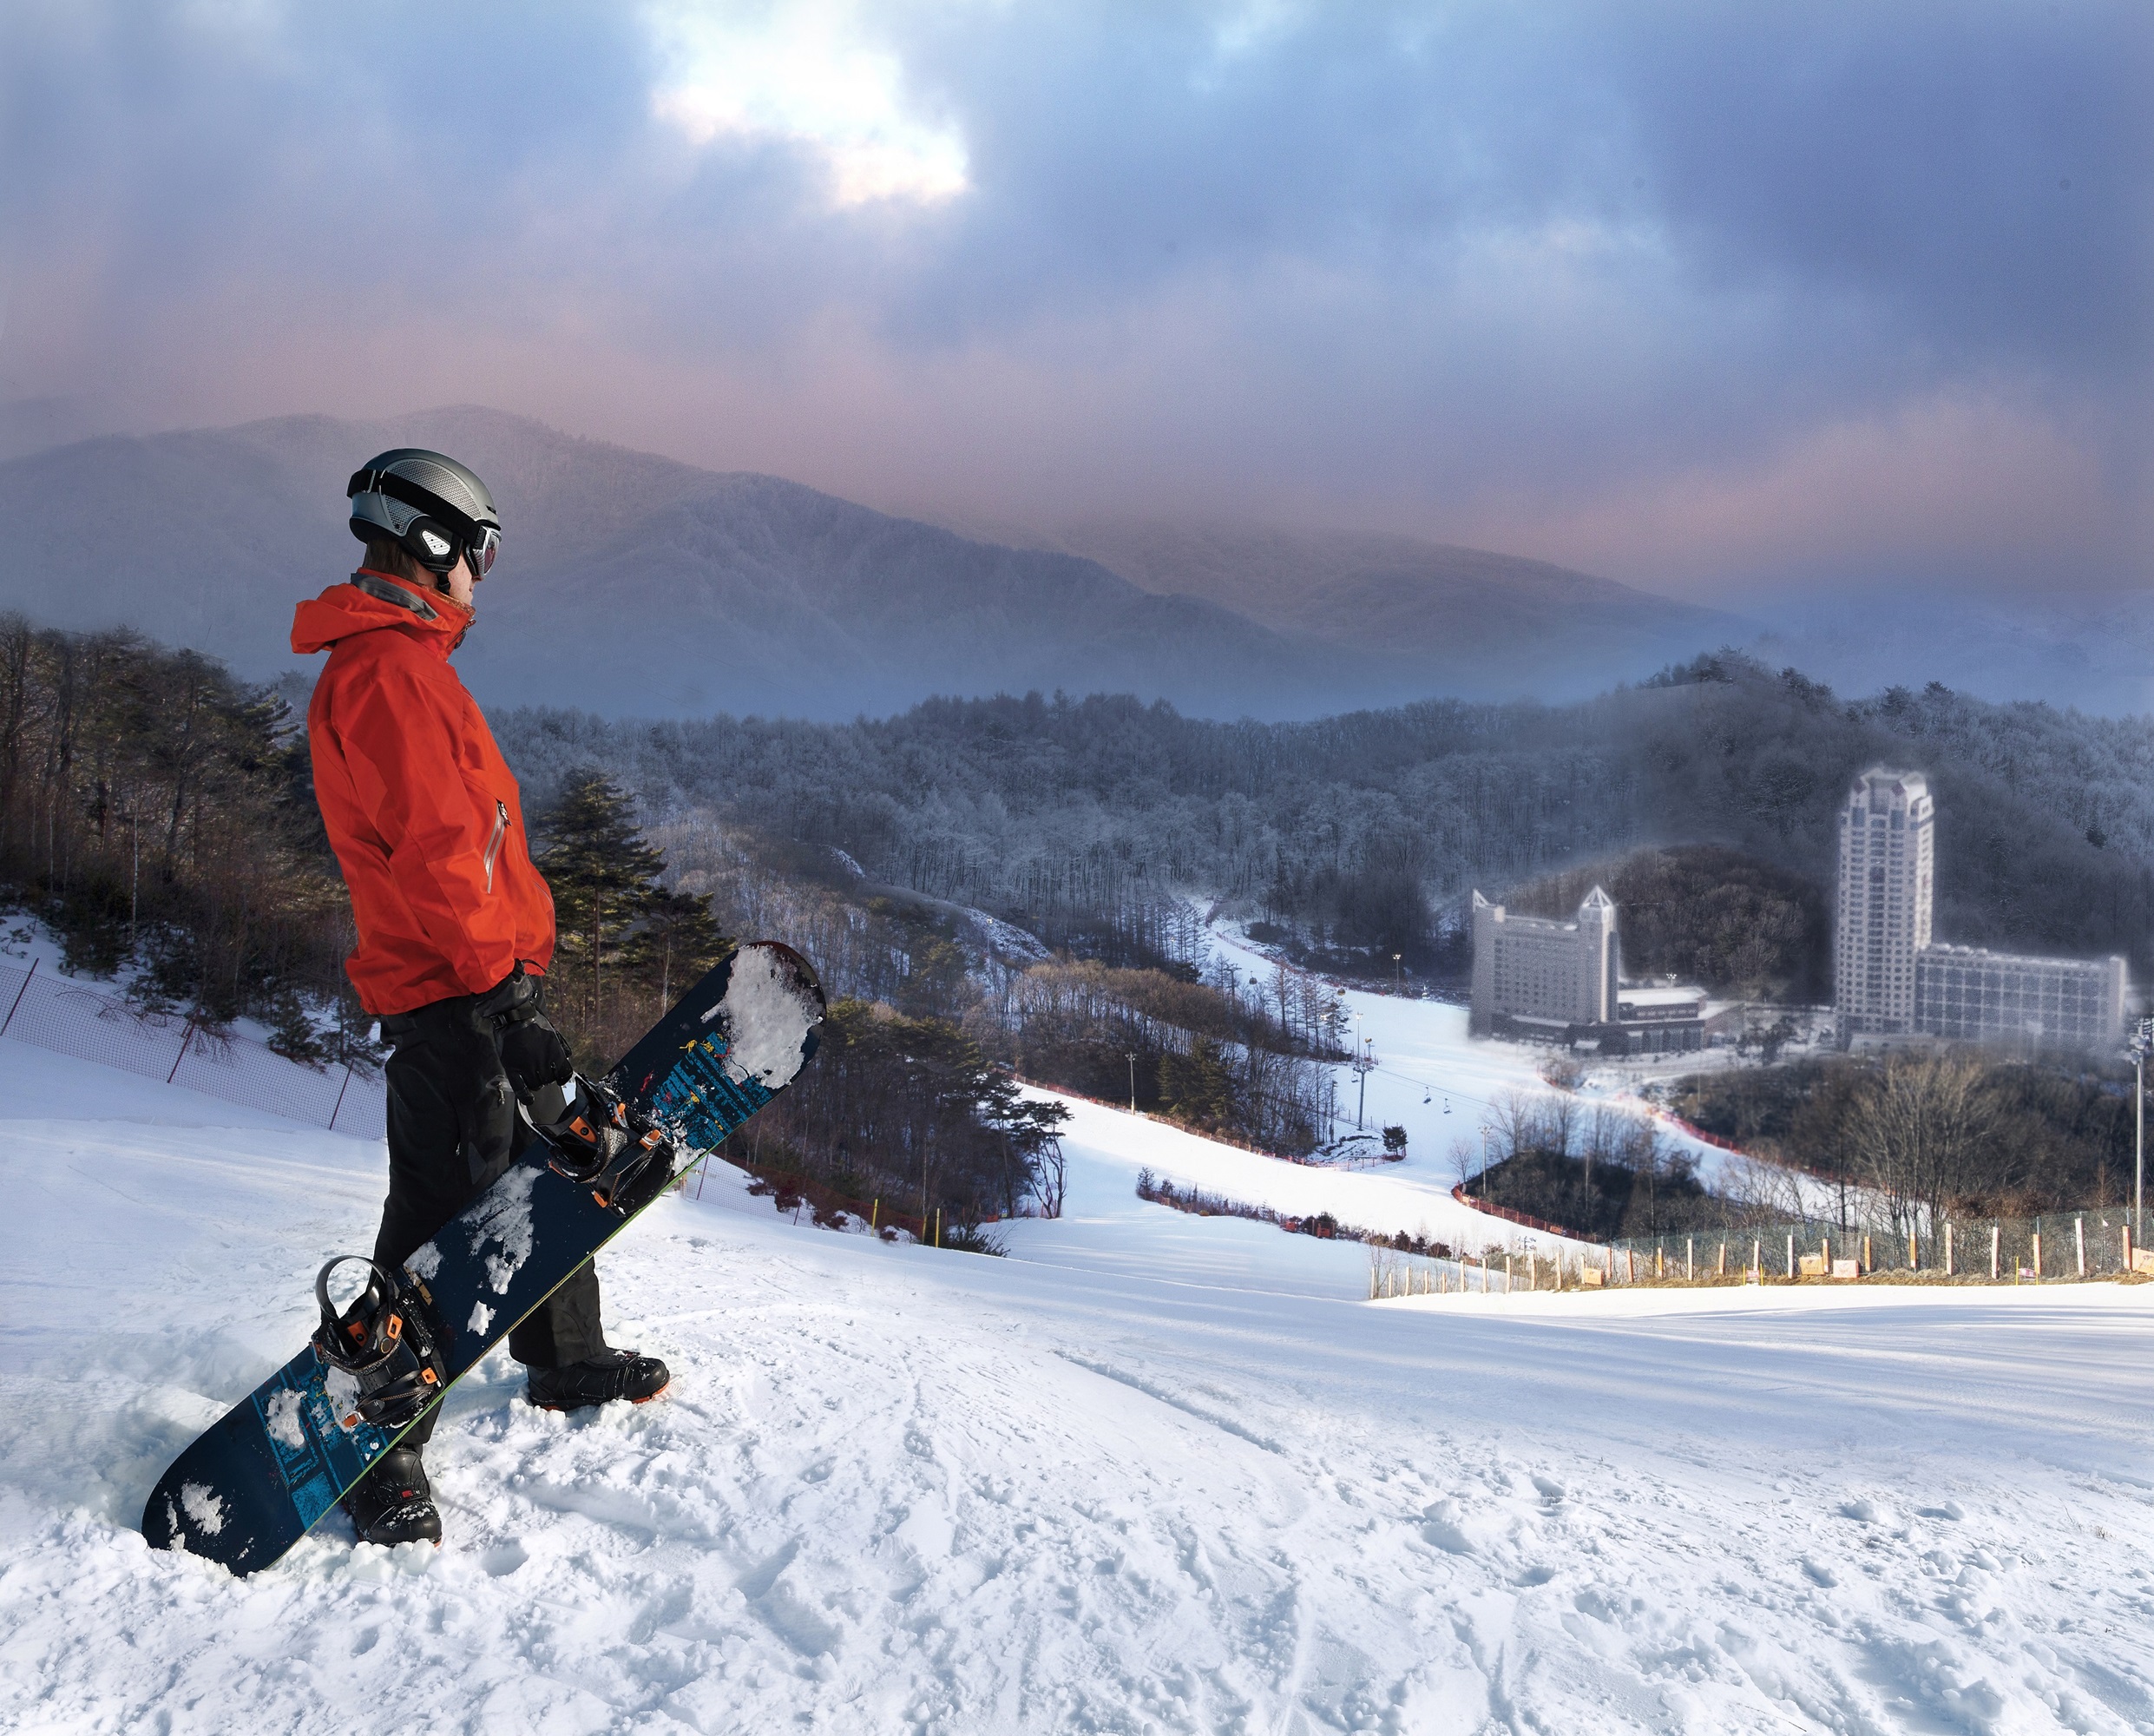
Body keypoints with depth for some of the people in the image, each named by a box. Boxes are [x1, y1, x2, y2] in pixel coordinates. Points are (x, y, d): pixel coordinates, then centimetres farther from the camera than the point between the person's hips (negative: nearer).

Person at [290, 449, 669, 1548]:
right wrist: (501, 982, -25)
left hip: (482, 979, 11)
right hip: (453, 997, -11)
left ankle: (564, 1363, 36)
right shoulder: (389, 672, -17)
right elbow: (434, 853, -24)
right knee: (445, 1209, -8)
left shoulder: (400, 663, 18)